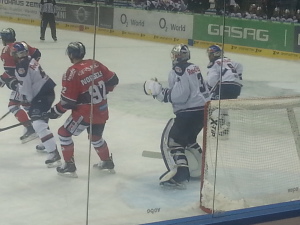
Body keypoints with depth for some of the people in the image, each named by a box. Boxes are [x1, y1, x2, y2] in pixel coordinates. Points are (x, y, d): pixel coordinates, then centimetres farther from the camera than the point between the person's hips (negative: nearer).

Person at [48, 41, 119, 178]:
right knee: (96, 137, 29)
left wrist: (55, 112, -2)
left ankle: (69, 166, 7)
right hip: (102, 111, 7)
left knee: (64, 133, 8)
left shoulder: (72, 73, -17)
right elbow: (113, 81, 8)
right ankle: (107, 163, 40)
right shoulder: (96, 65, 0)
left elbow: (67, 101, -17)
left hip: (85, 113, -7)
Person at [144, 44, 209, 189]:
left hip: (188, 113, -10)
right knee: (188, 139, 29)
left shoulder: (177, 71, -12)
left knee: (171, 140, -5)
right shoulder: (194, 68, 16)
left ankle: (179, 175, -17)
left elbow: (179, 95, -22)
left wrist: (158, 91, -14)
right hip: (203, 110, 10)